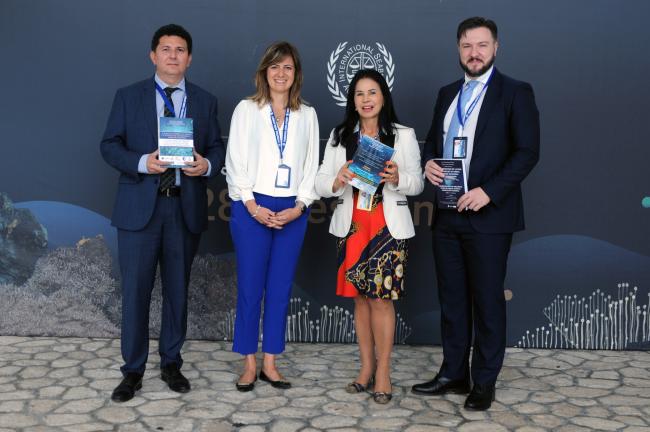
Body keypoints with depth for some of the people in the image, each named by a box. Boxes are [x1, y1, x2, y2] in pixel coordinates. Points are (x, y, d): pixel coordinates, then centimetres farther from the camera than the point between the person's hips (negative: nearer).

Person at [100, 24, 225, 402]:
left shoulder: (205, 101, 9)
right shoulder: (128, 97, 5)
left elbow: (217, 147, 8)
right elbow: (110, 145, 1)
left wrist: (207, 165, -14)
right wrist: (142, 162, -17)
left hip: (186, 207, 2)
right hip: (140, 206, -1)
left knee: (178, 289, 11)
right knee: (135, 289, 0)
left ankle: (171, 363, 26)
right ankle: (133, 371, 13)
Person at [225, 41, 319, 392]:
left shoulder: (307, 115, 11)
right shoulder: (246, 109, 4)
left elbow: (311, 165, 7)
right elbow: (235, 162, 0)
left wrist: (299, 206, -5)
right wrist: (253, 206, -9)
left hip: (292, 211, 2)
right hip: (253, 208, -2)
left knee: (280, 288, 6)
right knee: (250, 287, 0)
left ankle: (270, 362, 15)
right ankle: (249, 363, 11)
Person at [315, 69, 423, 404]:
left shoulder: (403, 135, 3)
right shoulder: (339, 136, 8)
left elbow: (417, 183, 3)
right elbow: (321, 184, 5)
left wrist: (398, 178, -18)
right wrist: (338, 181, -17)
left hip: (389, 228, -2)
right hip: (352, 227, 2)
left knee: (381, 298, -4)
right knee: (360, 298, 8)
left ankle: (383, 371, 7)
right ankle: (366, 366, 20)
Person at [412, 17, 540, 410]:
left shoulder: (515, 93, -3)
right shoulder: (447, 94, 15)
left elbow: (528, 152, -10)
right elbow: (433, 140, 22)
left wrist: (489, 191, -19)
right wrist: (429, 162, -2)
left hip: (488, 215, -6)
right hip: (448, 214, 6)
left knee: (487, 300, 3)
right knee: (452, 299, 12)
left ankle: (484, 383, 15)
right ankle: (453, 374, 24)